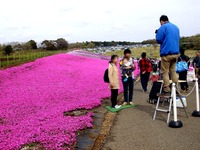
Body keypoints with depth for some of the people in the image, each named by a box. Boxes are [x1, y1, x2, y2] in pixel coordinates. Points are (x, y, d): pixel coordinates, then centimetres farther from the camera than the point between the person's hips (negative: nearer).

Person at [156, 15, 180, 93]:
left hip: (166, 53, -7)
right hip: (176, 52, 7)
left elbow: (158, 40, -8)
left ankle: (166, 89, -4)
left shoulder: (163, 27, -6)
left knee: (165, 72, -2)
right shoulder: (176, 27, 17)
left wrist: (157, 33, 10)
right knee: (173, 71, 14)